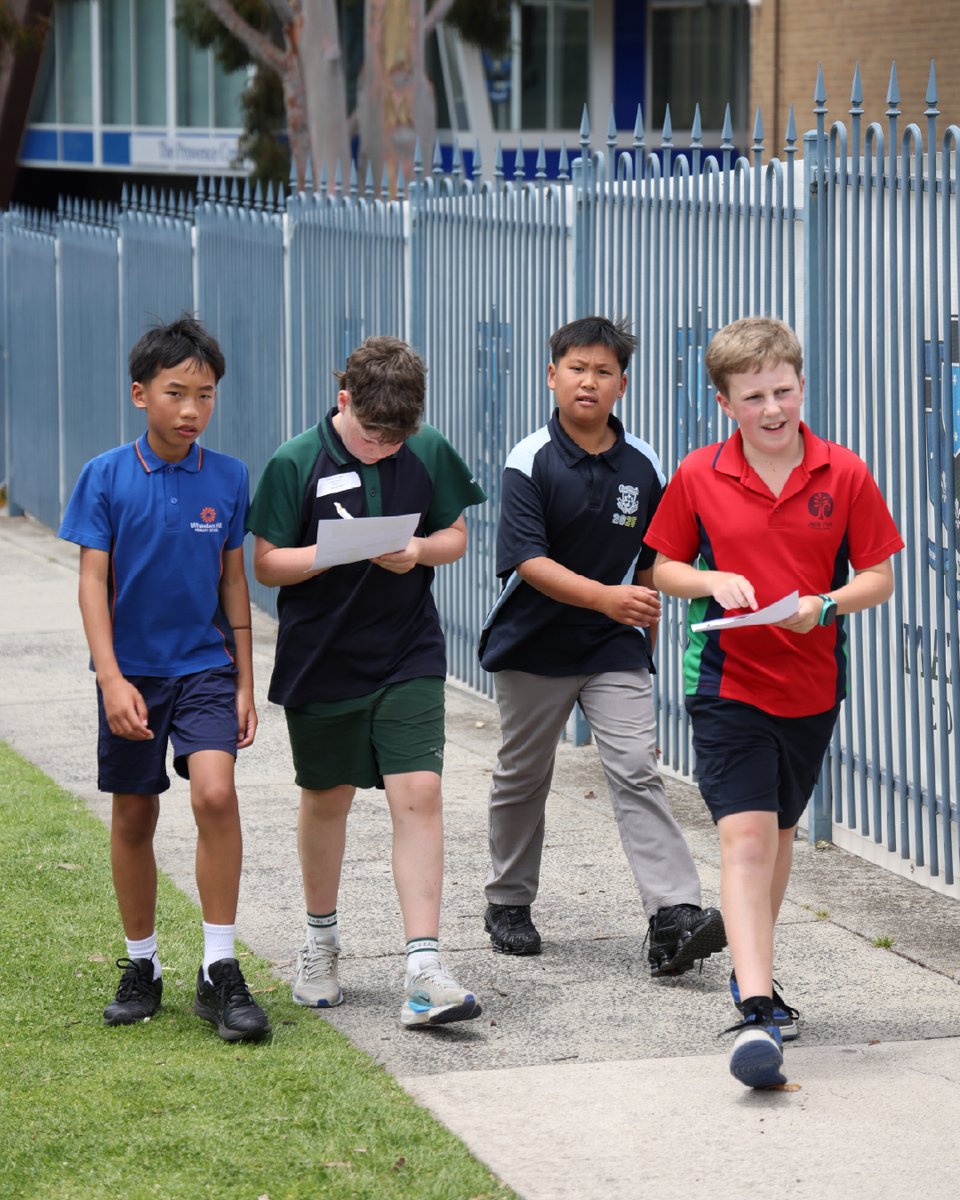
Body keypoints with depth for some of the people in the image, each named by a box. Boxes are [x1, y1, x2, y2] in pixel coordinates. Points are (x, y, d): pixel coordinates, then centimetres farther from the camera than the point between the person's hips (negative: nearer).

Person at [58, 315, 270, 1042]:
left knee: (215, 792, -20)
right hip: (133, 672, 0)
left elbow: (234, 582, 7)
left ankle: (221, 972, -13)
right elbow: (93, 582, -7)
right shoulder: (106, 478, -6)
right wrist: (111, 679, -16)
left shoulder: (228, 478, -1)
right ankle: (142, 967, 26)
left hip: (205, 666, 0)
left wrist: (245, 682, 7)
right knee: (134, 817, 9)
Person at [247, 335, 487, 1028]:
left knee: (419, 796, -12)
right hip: (322, 661, -1)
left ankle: (424, 970, -15)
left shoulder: (429, 453, -2)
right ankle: (321, 941, 36)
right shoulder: (296, 464, -9)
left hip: (409, 659, 1)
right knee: (326, 801, 14)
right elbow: (267, 563, -6)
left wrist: (419, 550, -14)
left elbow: (456, 537, 8)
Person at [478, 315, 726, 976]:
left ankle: (675, 918, -22)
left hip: (615, 647, 1)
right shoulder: (532, 461, -10)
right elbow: (527, 560, -19)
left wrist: (645, 643, 14)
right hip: (535, 646, -1)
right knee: (522, 778, 13)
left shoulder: (643, 466, 1)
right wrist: (603, 597, -31)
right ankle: (509, 903, 31)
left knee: (638, 771, -12)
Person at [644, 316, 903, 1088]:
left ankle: (755, 972, 38)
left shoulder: (844, 475, -5)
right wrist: (713, 581, -15)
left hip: (812, 686, 2)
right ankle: (757, 1012, -21)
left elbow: (879, 576, -1)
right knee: (745, 835, -15)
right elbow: (666, 567, 6)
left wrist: (824, 605, -20)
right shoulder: (698, 478, -5)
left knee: (778, 832, 18)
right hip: (727, 684, -2)